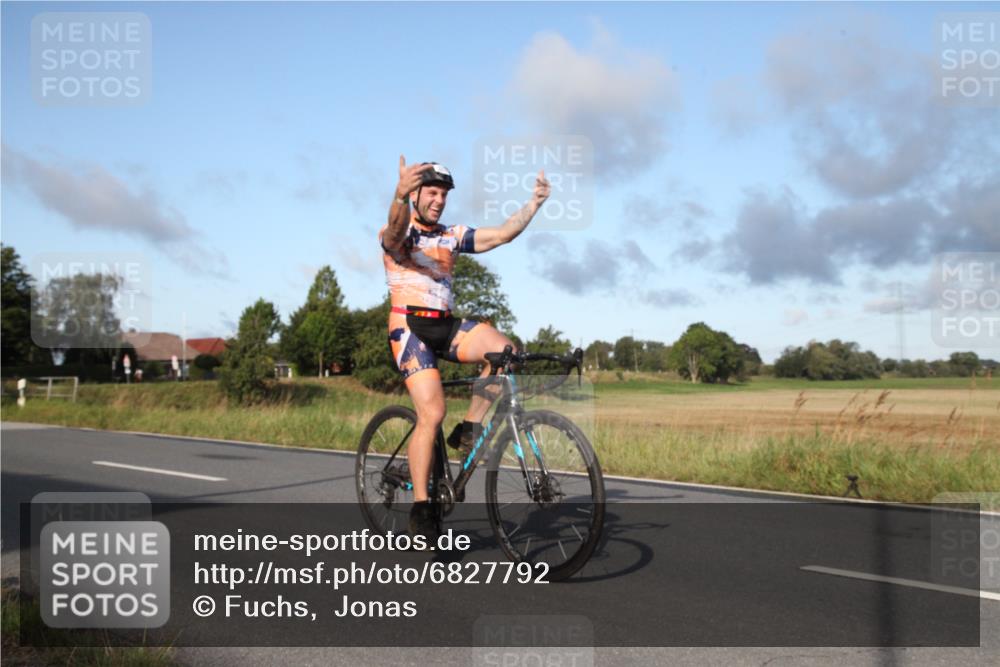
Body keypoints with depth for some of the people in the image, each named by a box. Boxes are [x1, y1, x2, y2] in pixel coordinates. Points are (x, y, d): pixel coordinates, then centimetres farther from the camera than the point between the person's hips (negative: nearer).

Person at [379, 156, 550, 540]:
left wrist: (534, 203, -13)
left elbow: (502, 234, 3)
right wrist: (400, 194, -51)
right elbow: (395, 230, -28)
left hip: (446, 325, 5)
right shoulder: (397, 234, -1)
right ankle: (421, 508, -7)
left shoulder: (452, 236, 15)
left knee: (504, 350, -24)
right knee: (432, 413, -18)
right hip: (410, 325, -5)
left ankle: (469, 429, -7)